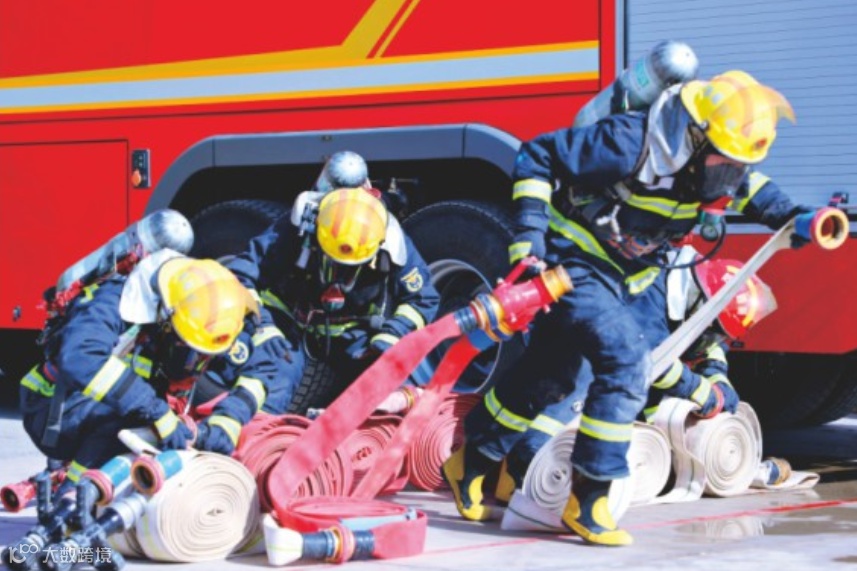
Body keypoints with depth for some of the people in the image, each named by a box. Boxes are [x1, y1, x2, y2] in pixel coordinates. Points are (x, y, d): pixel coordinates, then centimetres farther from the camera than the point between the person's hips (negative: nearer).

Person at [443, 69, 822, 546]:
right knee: (627, 360, -24)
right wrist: (529, 234, -26)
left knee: (550, 377, 17)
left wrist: (789, 216, -1)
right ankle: (587, 500, -15)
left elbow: (752, 188, 17)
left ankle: (472, 461, 37)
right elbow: (537, 156, -22)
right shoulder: (632, 143, -28)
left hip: (621, 281, 8)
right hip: (573, 267, -8)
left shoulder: (715, 166, -6)